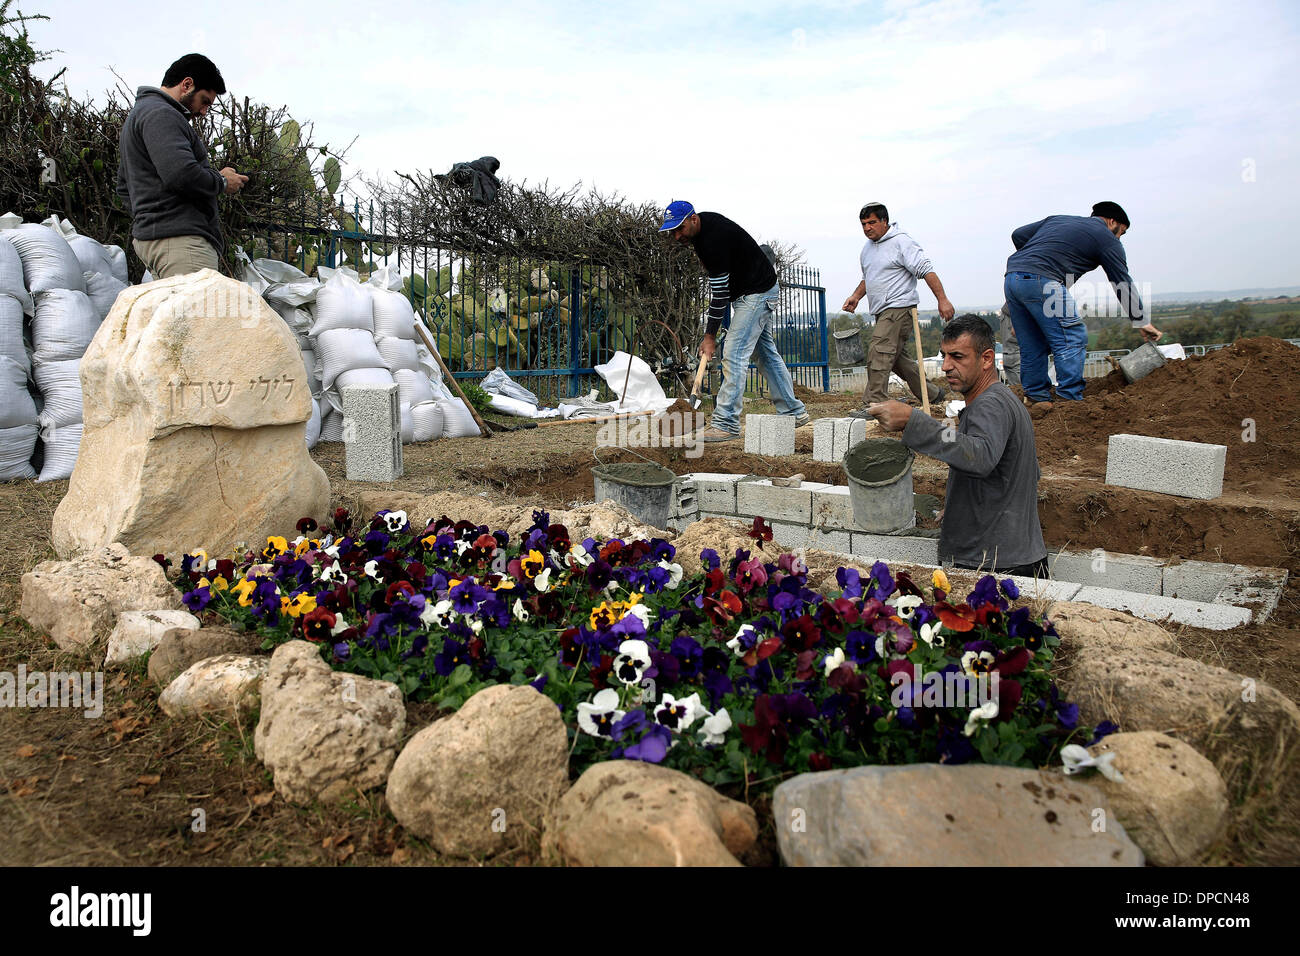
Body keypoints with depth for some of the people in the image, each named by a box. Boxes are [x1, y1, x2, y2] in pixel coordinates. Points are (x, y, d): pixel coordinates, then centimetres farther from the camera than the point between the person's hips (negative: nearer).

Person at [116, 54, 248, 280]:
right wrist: (223, 182, -5)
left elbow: (123, 185, 35)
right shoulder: (160, 114, -6)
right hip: (179, 239, -11)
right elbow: (181, 173, -21)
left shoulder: (139, 112, 30)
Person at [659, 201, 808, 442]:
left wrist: (710, 335, -22)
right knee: (765, 353, 14)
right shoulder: (700, 228, 1)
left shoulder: (714, 238, -29)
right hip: (756, 293, 11)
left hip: (757, 293, -11)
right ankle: (793, 412, 22)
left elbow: (720, 291, -26)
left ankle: (726, 423, -15)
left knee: (734, 354, -15)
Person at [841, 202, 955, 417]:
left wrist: (942, 300, -19)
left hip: (899, 307, -10)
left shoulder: (901, 242, -9)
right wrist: (856, 296, 17)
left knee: (879, 353, -19)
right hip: (883, 311, 10)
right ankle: (932, 394, 26)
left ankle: (873, 404, -20)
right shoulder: (867, 248, 18)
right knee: (897, 357, 13)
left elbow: (926, 270, -14)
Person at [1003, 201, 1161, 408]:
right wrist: (1141, 322, 18)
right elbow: (1124, 284, 13)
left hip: (1010, 278, 7)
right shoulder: (1106, 237, 13)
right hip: (1042, 281, -7)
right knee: (1072, 339, -2)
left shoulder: (1056, 219, 30)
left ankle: (1038, 398, 15)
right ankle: (1070, 399, -7)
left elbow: (1019, 235, 22)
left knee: (1032, 346, 13)